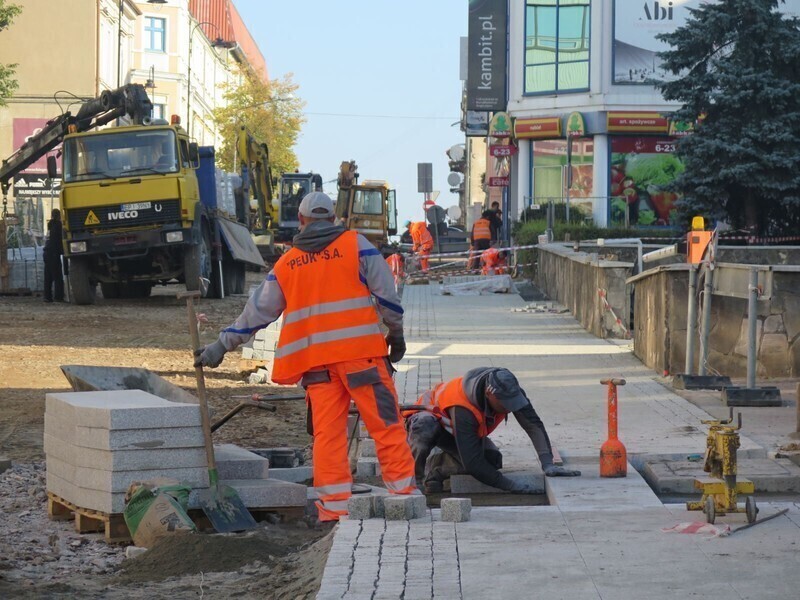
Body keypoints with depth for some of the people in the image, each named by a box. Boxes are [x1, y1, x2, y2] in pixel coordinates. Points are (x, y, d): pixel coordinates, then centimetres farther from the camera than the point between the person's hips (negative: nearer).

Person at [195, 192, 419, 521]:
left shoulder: (286, 264, 14)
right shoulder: (355, 244, 5)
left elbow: (257, 311, 18)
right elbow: (386, 293, 2)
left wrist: (222, 345, 26)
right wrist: (396, 332, 15)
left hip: (316, 361, 3)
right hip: (361, 351, -3)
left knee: (327, 432, 4)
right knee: (386, 425, 0)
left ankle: (333, 506, 1)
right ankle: (403, 491, -2)